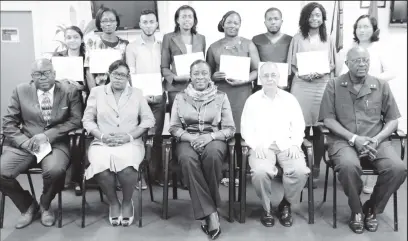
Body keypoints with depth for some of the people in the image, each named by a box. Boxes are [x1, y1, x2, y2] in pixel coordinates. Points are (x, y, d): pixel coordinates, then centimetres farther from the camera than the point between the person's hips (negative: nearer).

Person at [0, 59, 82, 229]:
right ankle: (28, 205, 9)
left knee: (55, 170, -33)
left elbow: (76, 120, -4)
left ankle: (45, 205, 3)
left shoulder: (69, 92, 4)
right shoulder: (20, 91, 8)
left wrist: (47, 135, -15)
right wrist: (25, 142, -13)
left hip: (56, 143, -2)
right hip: (25, 144, 3)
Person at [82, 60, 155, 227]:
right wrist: (102, 136, -9)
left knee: (126, 167, -33)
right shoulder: (97, 92, 13)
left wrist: (130, 136, -8)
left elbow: (148, 119, 6)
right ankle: (113, 203, -3)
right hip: (102, 143, 1)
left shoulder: (136, 93, 13)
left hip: (130, 143, 0)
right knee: (102, 167, -32)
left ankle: (127, 202, -3)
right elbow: (87, 119, 9)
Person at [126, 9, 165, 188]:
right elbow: (131, 74, -4)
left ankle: (157, 173, 13)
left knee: (158, 137, 5)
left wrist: (163, 91, -4)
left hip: (159, 97, 3)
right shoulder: (132, 47, 2)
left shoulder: (162, 46, 11)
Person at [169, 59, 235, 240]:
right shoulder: (180, 97, 10)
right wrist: (190, 138, -13)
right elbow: (174, 127, 6)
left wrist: (210, 137, -15)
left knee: (212, 154, -38)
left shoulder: (221, 97, 7)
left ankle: (205, 212, -20)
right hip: (188, 140, 1)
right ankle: (211, 213, -29)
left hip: (213, 140, 0)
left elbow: (230, 129, 3)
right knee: (187, 159, -36)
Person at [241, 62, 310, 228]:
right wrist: (256, 145, -11)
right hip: (262, 146, -1)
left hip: (286, 144, 2)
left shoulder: (290, 99, 14)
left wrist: (295, 144, -7)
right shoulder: (252, 100, 10)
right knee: (260, 172, -33)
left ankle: (286, 205, 2)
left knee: (300, 171, -28)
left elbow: (298, 126, 11)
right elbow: (246, 128, 5)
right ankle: (266, 208, -3)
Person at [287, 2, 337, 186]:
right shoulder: (298, 38, 7)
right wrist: (302, 74, -11)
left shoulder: (328, 39, 10)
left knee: (319, 129, 0)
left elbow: (333, 64, 12)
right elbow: (291, 64, 7)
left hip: (322, 86, 1)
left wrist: (322, 72, -8)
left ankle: (316, 170, 9)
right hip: (301, 85, -1)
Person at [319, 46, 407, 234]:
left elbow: (393, 120, 10)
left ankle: (372, 209, 3)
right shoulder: (334, 85, 4)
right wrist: (353, 138, -14)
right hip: (343, 140, -2)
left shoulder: (381, 86, 11)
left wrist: (377, 139, -10)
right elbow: (328, 119, -2)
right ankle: (356, 211, -5)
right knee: (348, 166, -35)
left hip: (376, 141, 3)